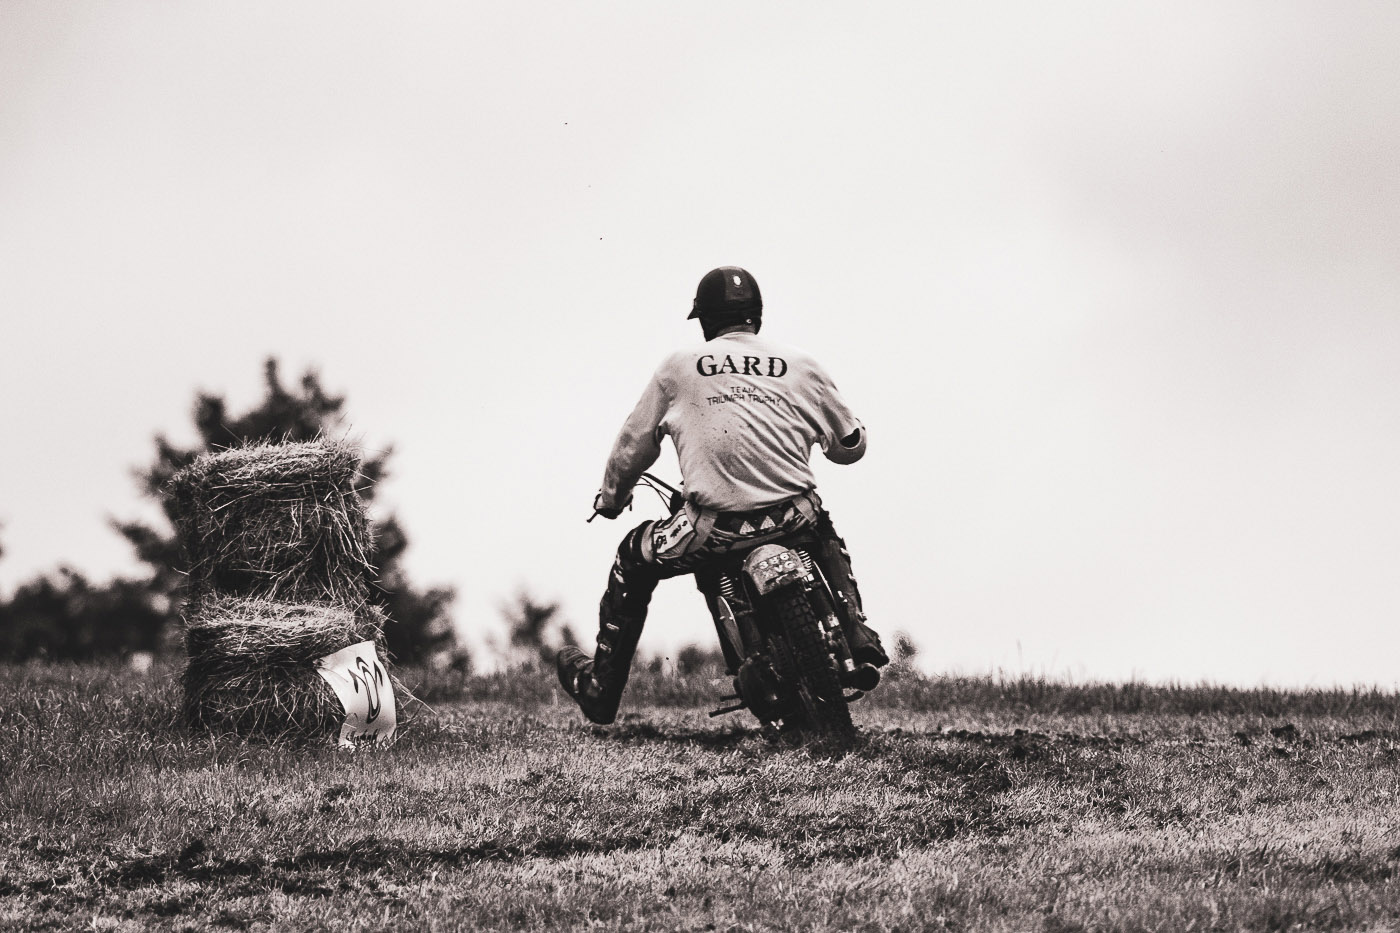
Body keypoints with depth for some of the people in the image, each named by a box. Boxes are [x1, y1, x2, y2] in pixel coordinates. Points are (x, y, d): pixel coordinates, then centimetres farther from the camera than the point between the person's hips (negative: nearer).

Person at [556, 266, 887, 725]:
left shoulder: (679, 367, 8)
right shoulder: (801, 366, 10)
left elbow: (634, 444, 16)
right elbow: (850, 444, 19)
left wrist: (611, 497, 35)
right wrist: (814, 432, 43)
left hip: (715, 525, -2)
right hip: (792, 513, 2)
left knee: (634, 560, 23)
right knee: (827, 535, 38)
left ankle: (600, 686, 26)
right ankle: (856, 631, 20)